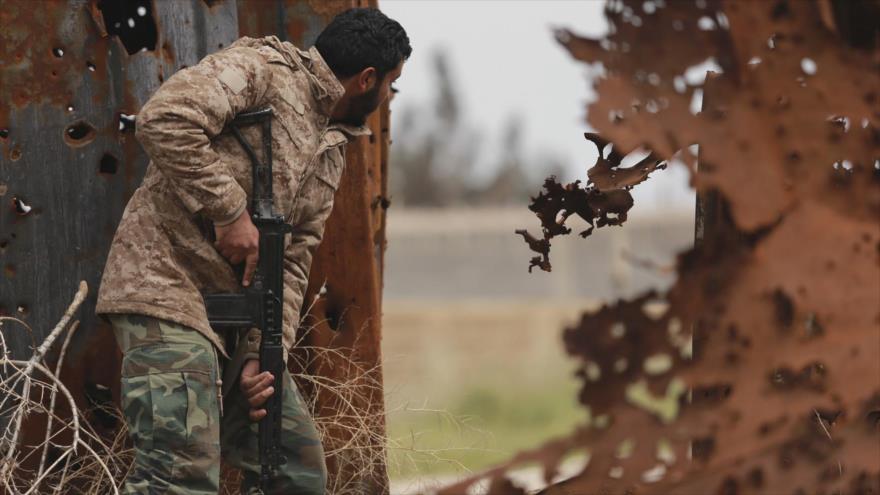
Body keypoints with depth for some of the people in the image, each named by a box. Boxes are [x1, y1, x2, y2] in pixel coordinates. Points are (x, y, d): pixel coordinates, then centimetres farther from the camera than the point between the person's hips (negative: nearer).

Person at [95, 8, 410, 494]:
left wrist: (263, 355, 1)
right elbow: (164, 119, -22)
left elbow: (291, 265, 15)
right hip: (168, 287, -10)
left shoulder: (332, 153, 20)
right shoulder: (262, 68, -7)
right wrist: (229, 210, -19)